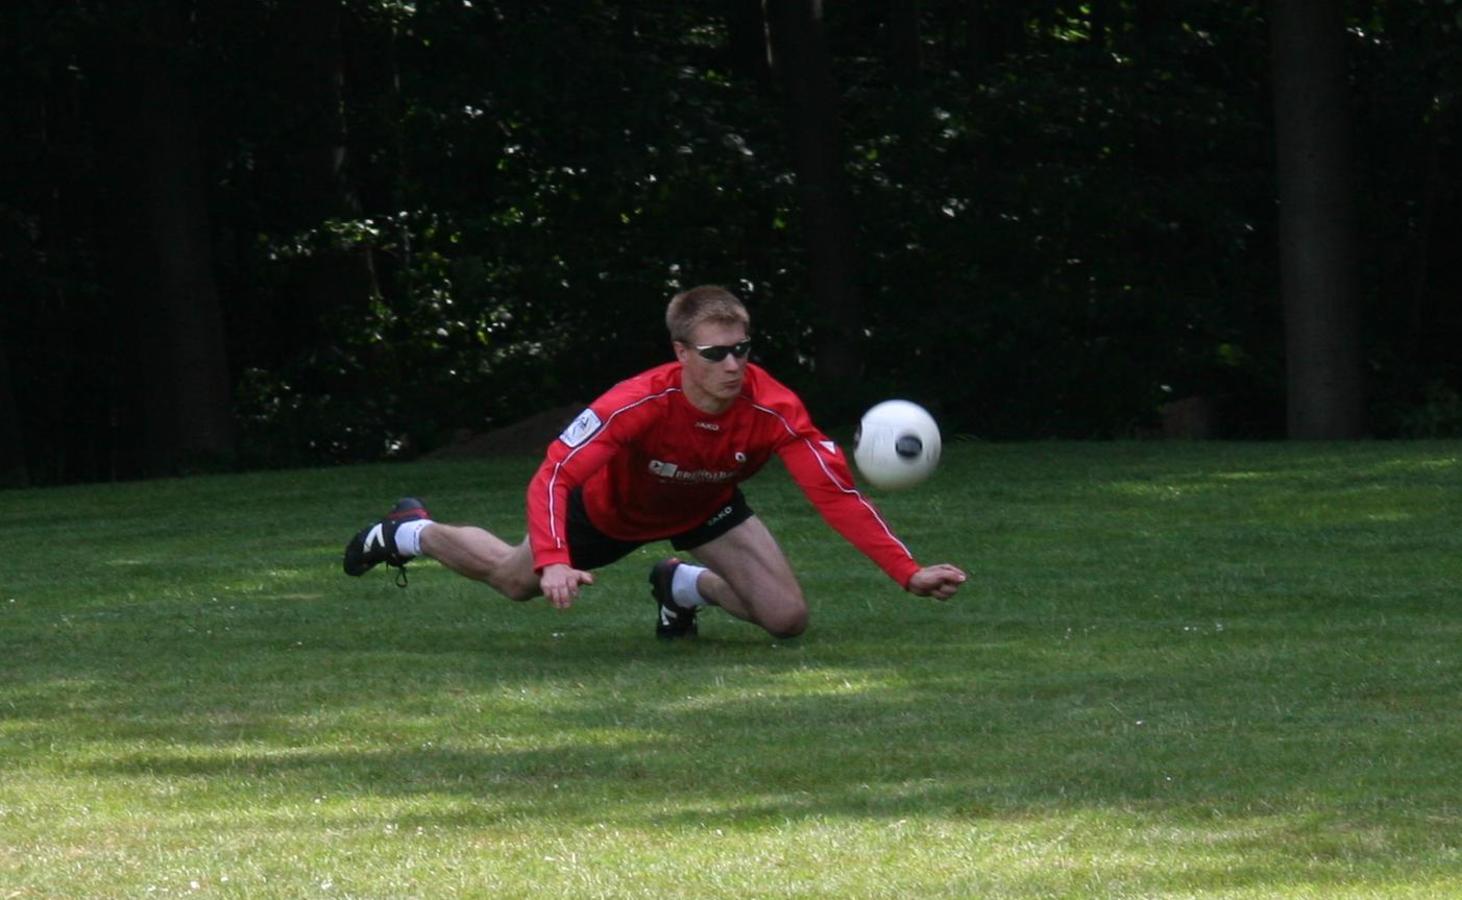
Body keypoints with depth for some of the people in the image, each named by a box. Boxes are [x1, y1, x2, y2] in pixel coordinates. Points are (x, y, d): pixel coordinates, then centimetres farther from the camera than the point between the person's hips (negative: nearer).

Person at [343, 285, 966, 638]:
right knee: (515, 579, 20)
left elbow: (837, 493, -39)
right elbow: (553, 478, -44)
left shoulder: (773, 410, -38)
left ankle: (684, 585, 18)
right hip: (612, 507, -2)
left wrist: (908, 572, -49)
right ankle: (411, 534, 51)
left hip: (704, 510, 2)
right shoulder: (638, 404, -43)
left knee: (787, 618, -13)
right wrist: (554, 563, -60)